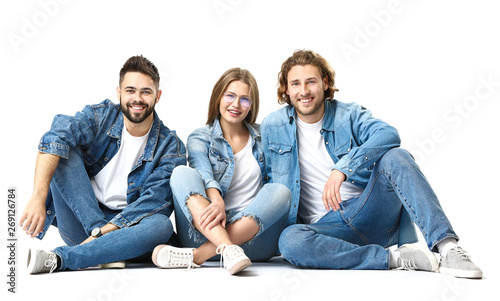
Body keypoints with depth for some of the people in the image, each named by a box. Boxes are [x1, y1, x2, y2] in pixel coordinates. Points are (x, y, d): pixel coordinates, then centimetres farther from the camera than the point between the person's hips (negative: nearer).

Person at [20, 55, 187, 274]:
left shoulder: (171, 147, -6)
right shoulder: (101, 115, -4)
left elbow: (153, 202, -15)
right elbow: (56, 136, -23)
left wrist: (100, 233, -26)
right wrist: (38, 198, -40)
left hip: (124, 227, -1)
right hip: (81, 221, 1)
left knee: (161, 225, -33)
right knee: (64, 152, -18)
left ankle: (56, 259, -33)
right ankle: (106, 253, -25)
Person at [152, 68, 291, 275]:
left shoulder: (262, 137, 15)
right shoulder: (200, 138, 8)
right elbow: (204, 175, -13)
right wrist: (217, 202, -34)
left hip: (251, 235, 2)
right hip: (206, 231, -1)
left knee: (280, 191, -25)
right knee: (182, 173, -21)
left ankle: (197, 256, -34)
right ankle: (228, 250, -43)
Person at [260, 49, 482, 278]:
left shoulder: (349, 115, 2)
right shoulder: (272, 127, 5)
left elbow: (388, 134, -20)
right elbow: (269, 182, 15)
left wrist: (342, 168, -32)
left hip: (369, 214, 0)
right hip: (325, 226, 0)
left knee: (394, 156, -25)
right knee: (290, 240, -34)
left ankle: (447, 246, -31)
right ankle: (393, 258, -27)